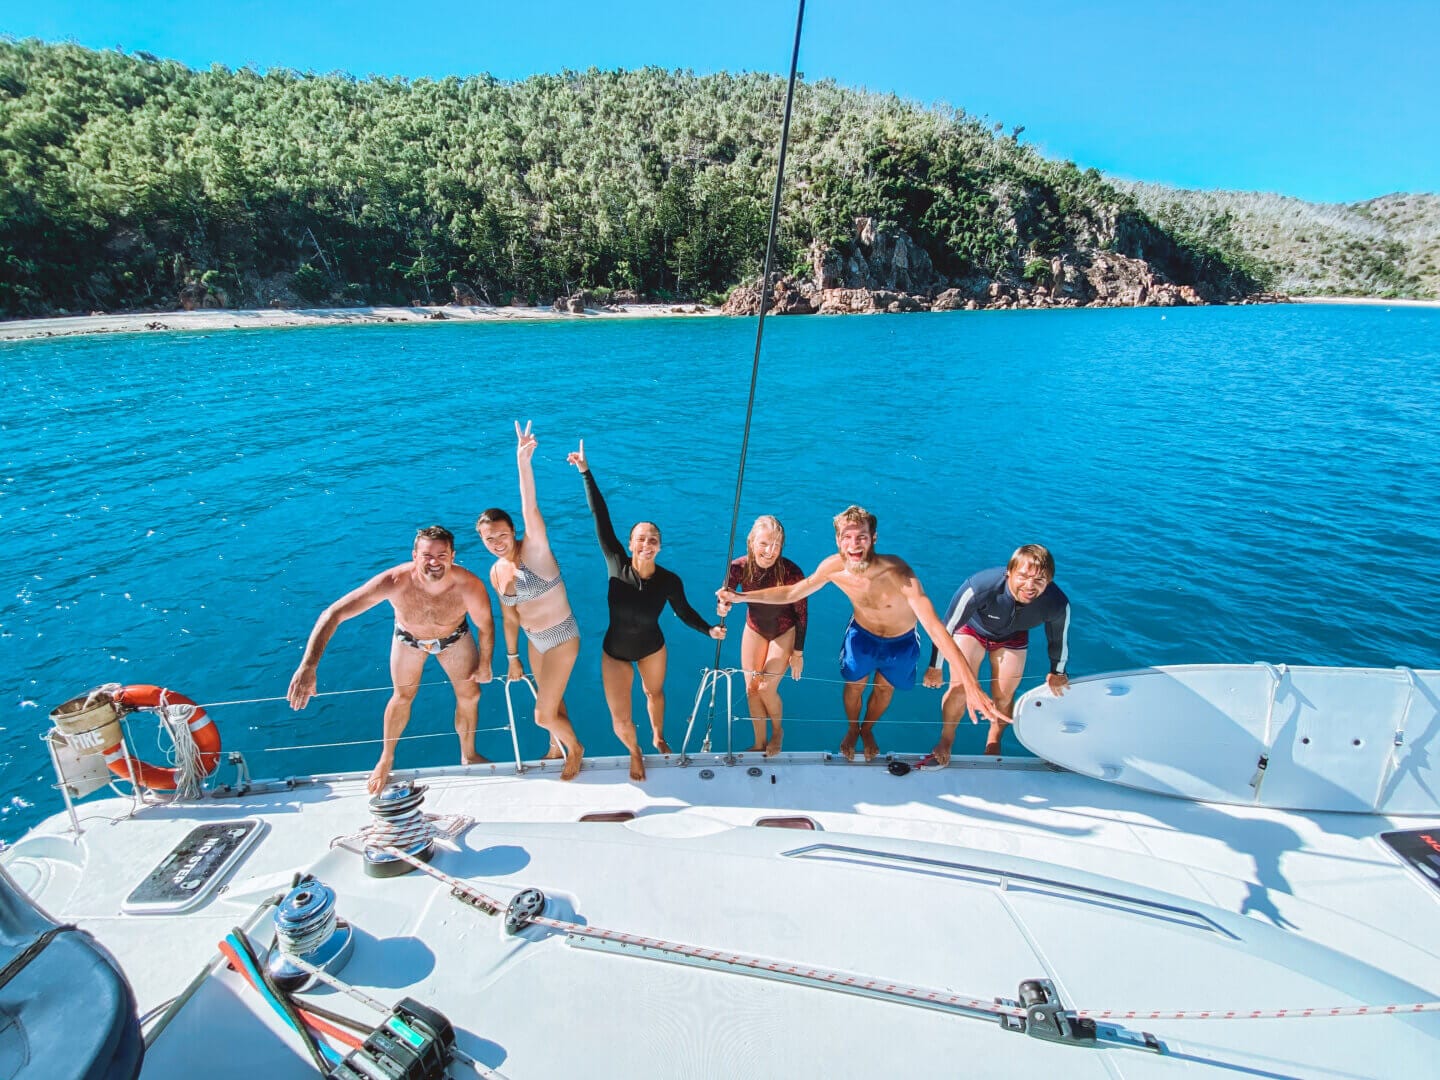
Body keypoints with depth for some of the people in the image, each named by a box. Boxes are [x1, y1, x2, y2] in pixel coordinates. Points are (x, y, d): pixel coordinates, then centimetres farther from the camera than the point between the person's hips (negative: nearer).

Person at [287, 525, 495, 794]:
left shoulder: (470, 586, -41)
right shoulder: (394, 581, -42)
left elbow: (485, 626, -21)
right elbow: (332, 614, -41)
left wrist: (485, 665, -7)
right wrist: (308, 666, -49)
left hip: (454, 637, 1)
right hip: (409, 636, 0)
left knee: (470, 695, 9)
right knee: (402, 697, 13)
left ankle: (469, 755, 37)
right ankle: (386, 759, 41)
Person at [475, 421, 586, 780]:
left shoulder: (535, 550, -20)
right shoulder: (497, 572, -3)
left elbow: (530, 512, -38)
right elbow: (509, 616, 9)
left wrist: (523, 461, -51)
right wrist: (512, 657, 15)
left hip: (562, 638, -6)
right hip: (534, 641, 6)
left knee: (544, 715, -2)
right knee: (551, 701, 23)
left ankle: (575, 747, 28)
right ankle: (558, 745, 50)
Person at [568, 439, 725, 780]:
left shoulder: (669, 581, -23)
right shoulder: (617, 565, -27)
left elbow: (684, 611, -5)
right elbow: (601, 516, -29)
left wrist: (709, 629, -20)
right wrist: (585, 471, -30)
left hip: (652, 648, 1)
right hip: (615, 652, -1)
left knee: (655, 693, 27)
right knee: (620, 720, 0)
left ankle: (658, 738, 60)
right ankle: (635, 753, 36)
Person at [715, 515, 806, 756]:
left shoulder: (792, 573, -32)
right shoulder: (739, 568, -26)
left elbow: (801, 614, -19)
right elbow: (723, 600, -13)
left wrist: (798, 654, -11)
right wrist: (722, 608, -38)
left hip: (785, 632, -3)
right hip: (755, 629, 3)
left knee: (767, 688, -8)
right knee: (751, 688, 5)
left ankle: (778, 731, 25)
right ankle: (759, 743, 27)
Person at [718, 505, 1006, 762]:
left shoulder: (897, 572, -42)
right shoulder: (834, 567, -29)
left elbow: (934, 626, -47)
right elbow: (793, 592, -11)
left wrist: (970, 683, -54)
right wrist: (740, 596, -17)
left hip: (901, 641, -2)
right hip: (861, 634, 2)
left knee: (884, 689, 20)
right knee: (854, 686, 18)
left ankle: (867, 730, 52)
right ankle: (852, 729, 52)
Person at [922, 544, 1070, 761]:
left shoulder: (1057, 604, -34)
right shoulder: (979, 588, -43)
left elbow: (1059, 639, -9)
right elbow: (946, 628, -26)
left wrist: (1057, 673, 8)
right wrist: (935, 667, -14)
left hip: (1012, 637, 2)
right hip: (973, 628, -2)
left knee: (1004, 697, 5)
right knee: (959, 689, -10)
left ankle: (993, 743, 38)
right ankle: (946, 739, 20)